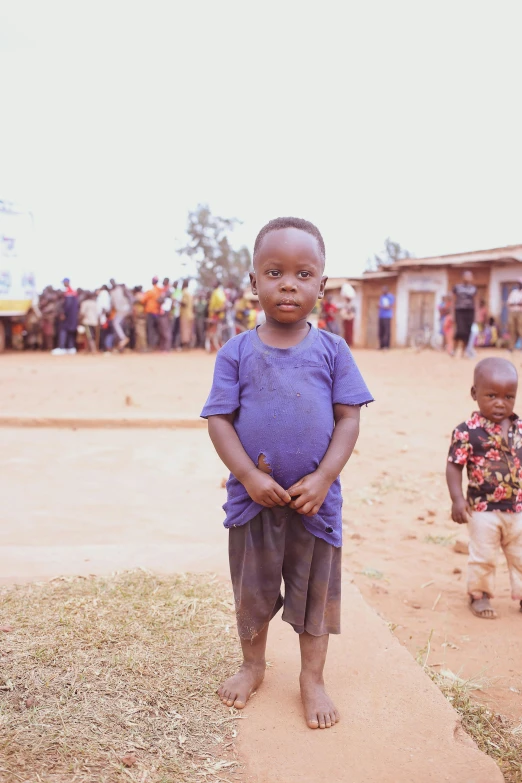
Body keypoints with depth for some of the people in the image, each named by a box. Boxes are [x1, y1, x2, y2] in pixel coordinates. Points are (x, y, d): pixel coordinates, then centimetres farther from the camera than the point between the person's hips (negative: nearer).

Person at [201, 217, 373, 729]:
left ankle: (312, 679, 33)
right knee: (251, 588, 18)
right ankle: (253, 665, 42)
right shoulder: (237, 352, -5)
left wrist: (323, 478, -15)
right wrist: (249, 475, -17)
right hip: (253, 497, 1)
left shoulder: (332, 351, -4)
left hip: (315, 498, 0)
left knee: (315, 590, 14)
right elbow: (219, 419, -6)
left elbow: (349, 419, -5)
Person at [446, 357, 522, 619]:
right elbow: (454, 466, -13)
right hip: (483, 509, -4)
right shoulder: (467, 431, -16)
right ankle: (479, 595, 29)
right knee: (483, 557, 9)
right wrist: (457, 498, -20)